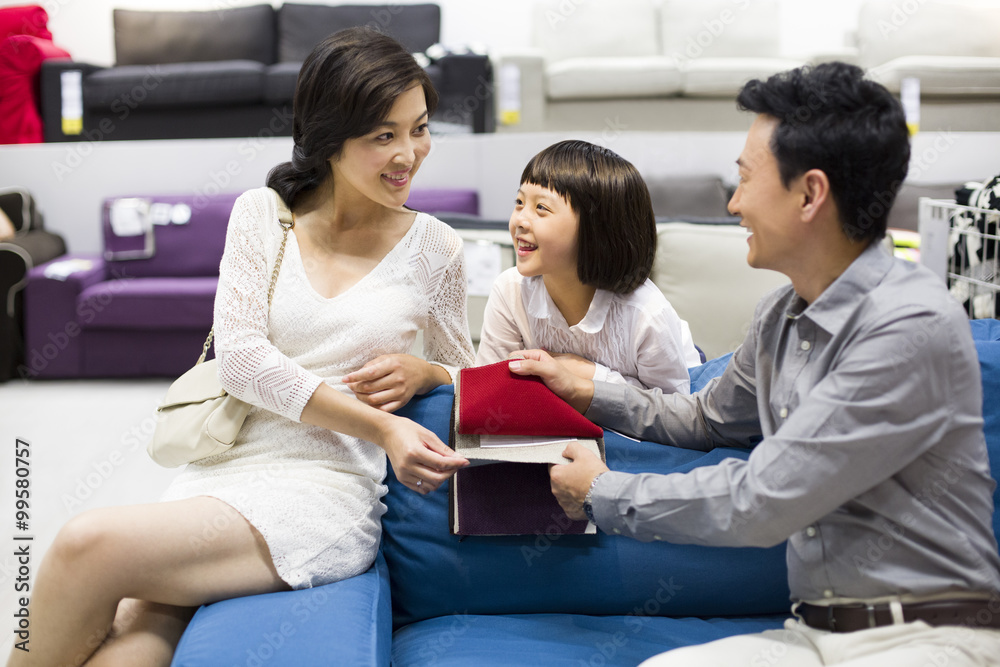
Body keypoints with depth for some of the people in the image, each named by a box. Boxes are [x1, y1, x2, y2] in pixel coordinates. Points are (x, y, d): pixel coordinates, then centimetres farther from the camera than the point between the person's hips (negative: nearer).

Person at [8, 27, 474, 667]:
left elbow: (468, 377, 21)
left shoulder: (435, 248, 7)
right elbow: (240, 356, -4)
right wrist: (379, 426, -14)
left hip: (326, 490, -2)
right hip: (217, 472, 2)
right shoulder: (262, 213, 8)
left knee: (89, 545, -25)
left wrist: (423, 371, -5)